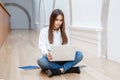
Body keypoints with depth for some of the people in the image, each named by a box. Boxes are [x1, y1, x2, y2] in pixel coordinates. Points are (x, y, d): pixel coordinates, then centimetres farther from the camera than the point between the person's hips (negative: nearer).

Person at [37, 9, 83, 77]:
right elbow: (42, 46, -5)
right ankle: (71, 69, -30)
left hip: (63, 59, 3)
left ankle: (57, 71, -32)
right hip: (51, 59, -2)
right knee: (41, 61, -38)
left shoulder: (65, 32, 13)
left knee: (79, 54, -23)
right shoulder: (44, 31, 4)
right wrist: (47, 54, -28)